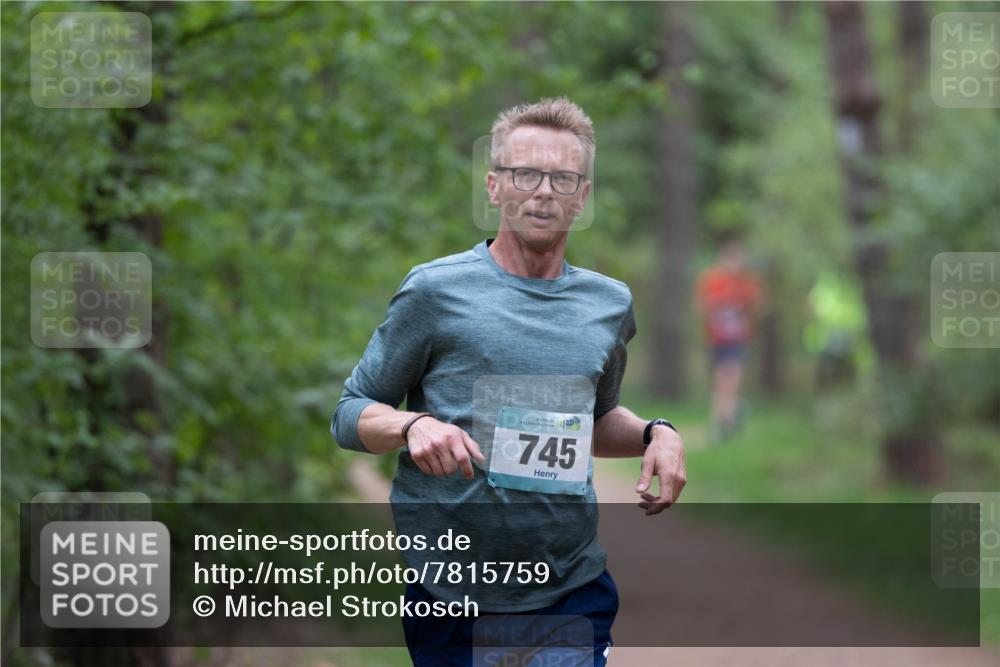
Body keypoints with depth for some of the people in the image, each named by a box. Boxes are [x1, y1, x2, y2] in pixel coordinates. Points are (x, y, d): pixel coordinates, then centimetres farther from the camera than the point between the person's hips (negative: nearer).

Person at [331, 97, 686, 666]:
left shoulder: (611, 304, 9)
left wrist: (654, 435, 4)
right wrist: (413, 426, -22)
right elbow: (351, 414, -1)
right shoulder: (436, 290, -5)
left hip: (577, 592, 3)